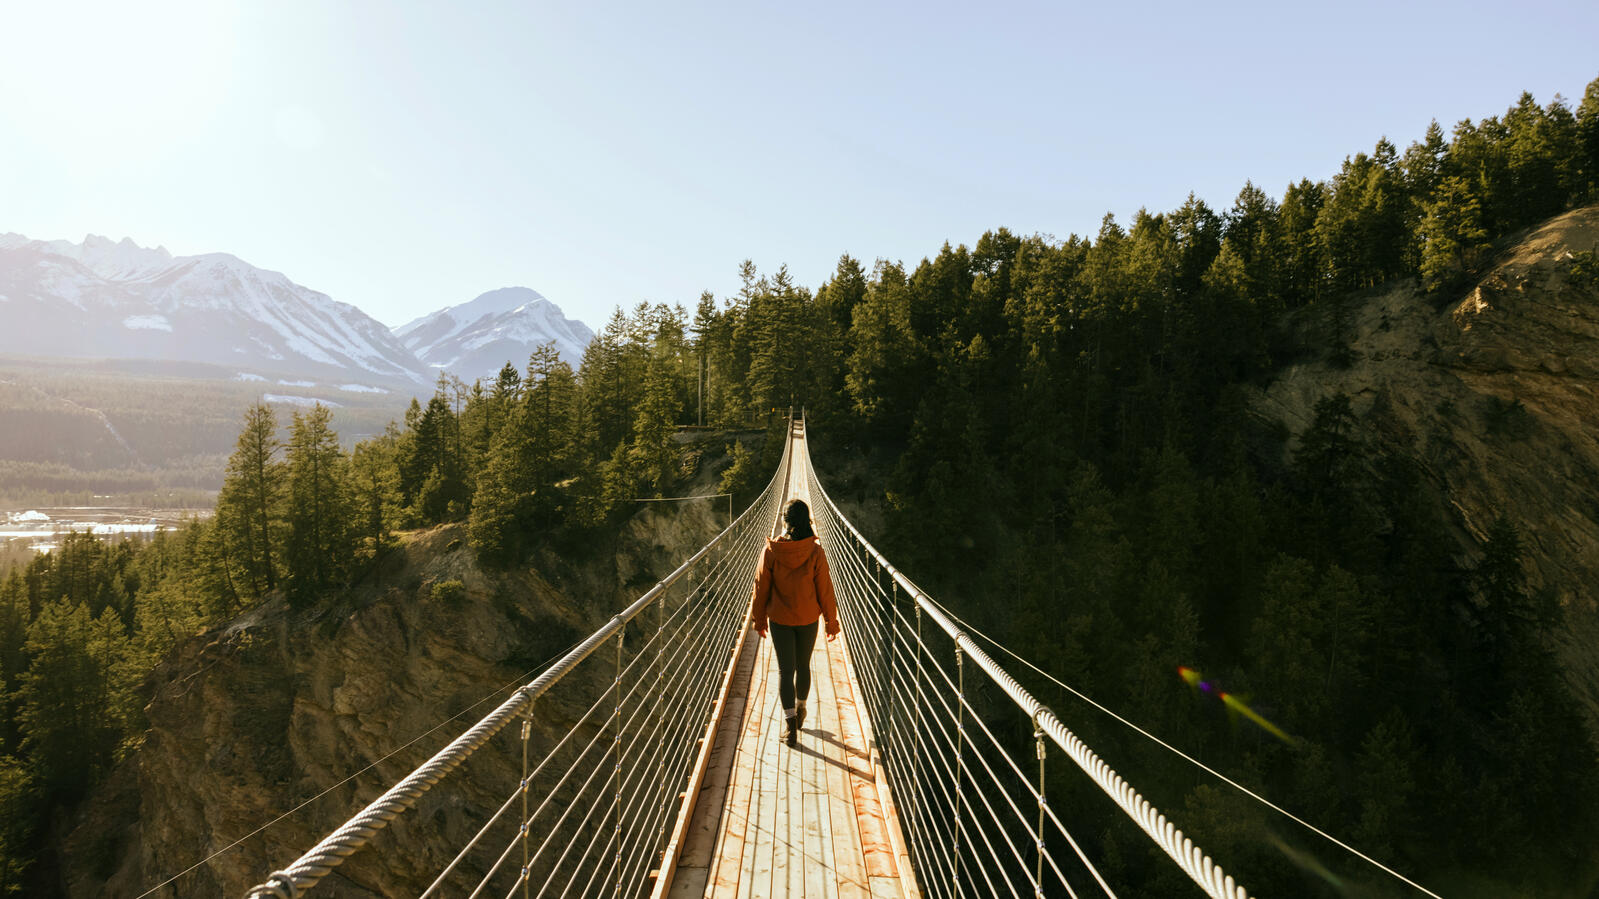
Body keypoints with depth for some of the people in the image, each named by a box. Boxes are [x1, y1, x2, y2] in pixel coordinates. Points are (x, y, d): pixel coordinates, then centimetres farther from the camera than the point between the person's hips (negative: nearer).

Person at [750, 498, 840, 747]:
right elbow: (825, 589, -7)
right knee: (803, 666, 20)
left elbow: (761, 588, -4)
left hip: (779, 619, -1)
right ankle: (800, 710, 39)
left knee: (785, 670, 4)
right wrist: (831, 620, 5)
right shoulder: (815, 552, -14)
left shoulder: (771, 552, -13)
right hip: (808, 619, 1)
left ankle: (791, 725, -4)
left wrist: (759, 618, 9)